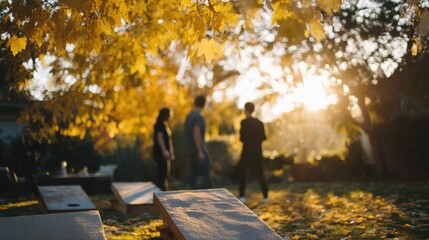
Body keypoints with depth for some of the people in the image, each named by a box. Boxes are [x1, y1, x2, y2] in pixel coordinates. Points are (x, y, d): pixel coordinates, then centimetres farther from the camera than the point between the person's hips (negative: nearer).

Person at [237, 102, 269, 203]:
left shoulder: (244, 122, -11)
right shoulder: (259, 122, 6)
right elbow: (263, 137, 4)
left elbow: (242, 138, -15)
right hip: (258, 152, 5)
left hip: (247, 152, -4)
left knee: (242, 173, 6)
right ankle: (265, 196, 11)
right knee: (260, 174, 12)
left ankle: (242, 196, 0)